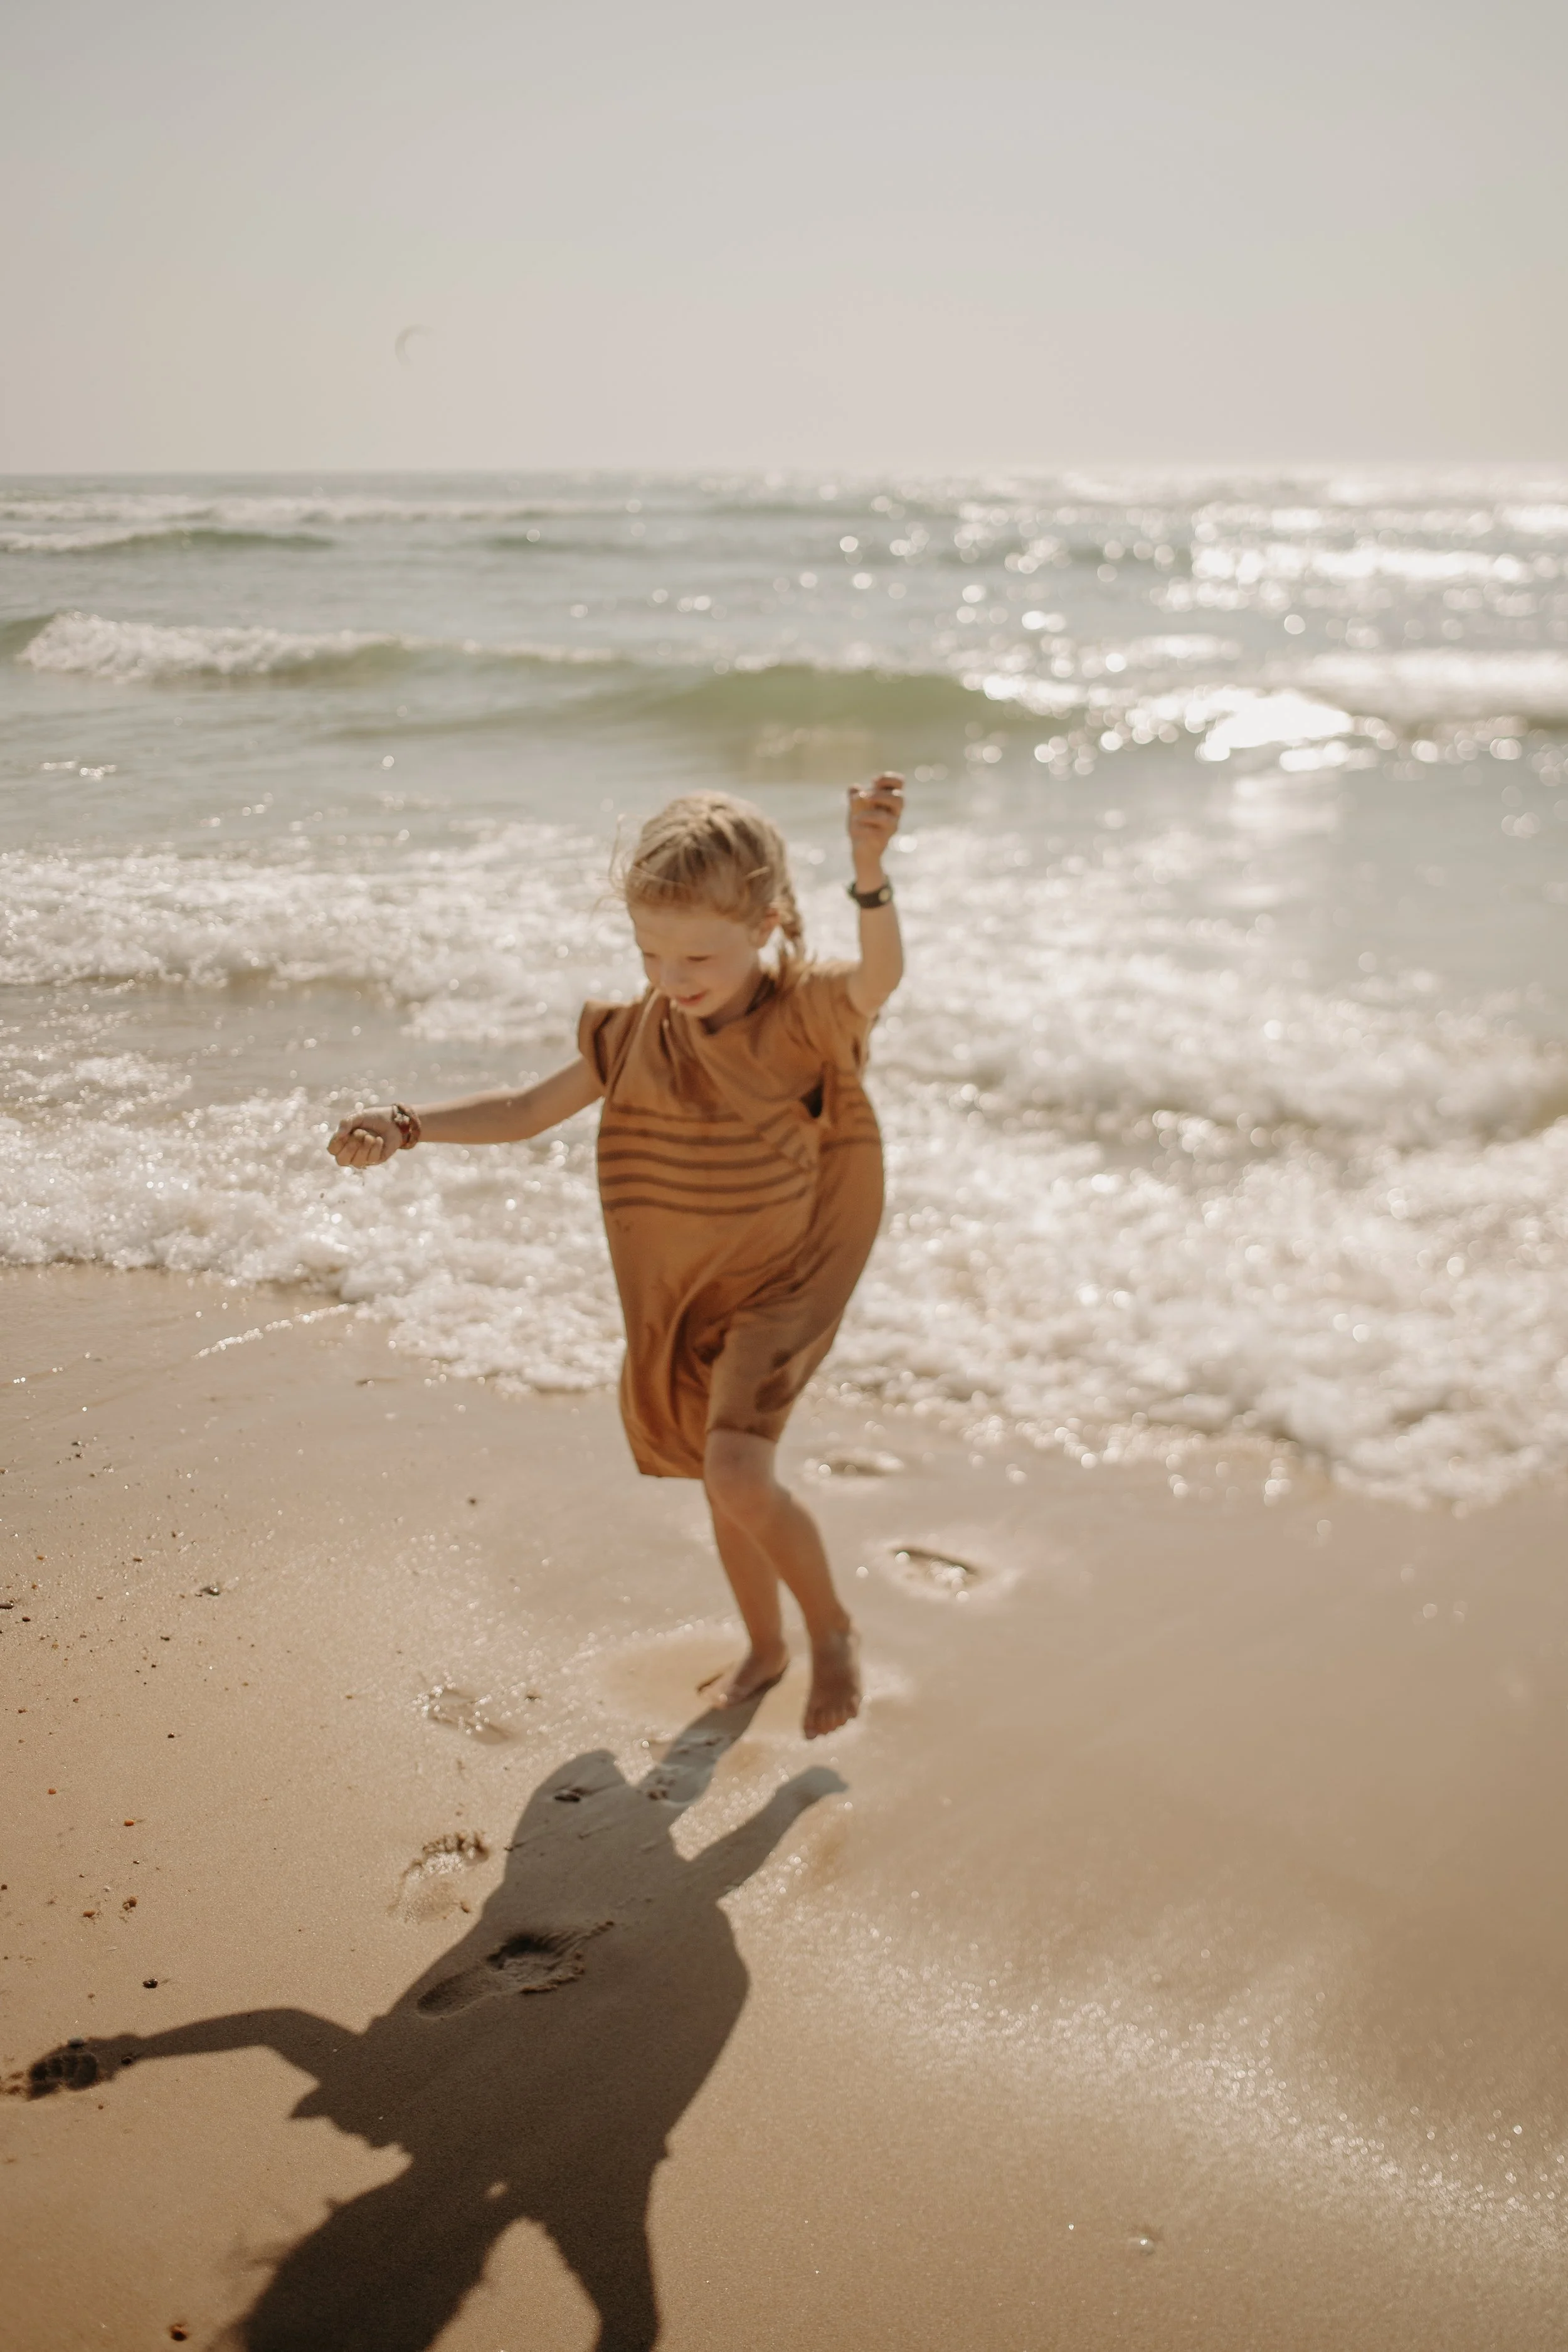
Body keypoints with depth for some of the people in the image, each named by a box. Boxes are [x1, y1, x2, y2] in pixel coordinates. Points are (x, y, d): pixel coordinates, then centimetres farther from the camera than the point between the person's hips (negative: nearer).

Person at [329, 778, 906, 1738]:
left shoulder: (805, 1016, -18)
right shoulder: (641, 1034, -2)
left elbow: (881, 976, -40)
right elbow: (527, 1110, 5)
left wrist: (870, 874, -61)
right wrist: (405, 1124, -8)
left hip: (782, 1282, -6)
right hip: (682, 1295, 6)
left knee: (736, 1472, -22)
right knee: (725, 1483, 18)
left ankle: (832, 1627, 5)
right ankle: (766, 1648, 43)